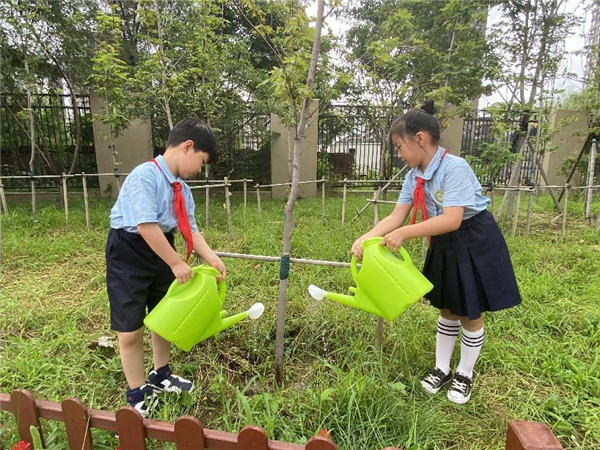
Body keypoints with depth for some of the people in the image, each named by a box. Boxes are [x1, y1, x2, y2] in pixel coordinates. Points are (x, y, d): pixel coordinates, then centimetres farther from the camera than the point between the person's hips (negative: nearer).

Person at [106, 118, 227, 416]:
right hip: (128, 255, -8)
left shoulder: (182, 189, 1)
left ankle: (160, 377, 43)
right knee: (130, 331, 3)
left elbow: (190, 230, 1)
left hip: (162, 252, 8)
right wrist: (177, 263, -24)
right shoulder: (144, 176, -24)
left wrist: (213, 260, -10)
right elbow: (146, 227, -29)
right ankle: (137, 395, 26)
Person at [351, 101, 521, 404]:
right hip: (444, 245, 7)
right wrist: (366, 238, -20)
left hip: (475, 245, -7)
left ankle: (465, 374, 31)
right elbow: (396, 217, -8)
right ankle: (441, 368, 36)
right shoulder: (414, 176, -4)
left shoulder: (454, 168, -27)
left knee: (470, 314, 9)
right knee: (447, 309, 19)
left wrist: (405, 233, -37)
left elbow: (452, 219, -35)